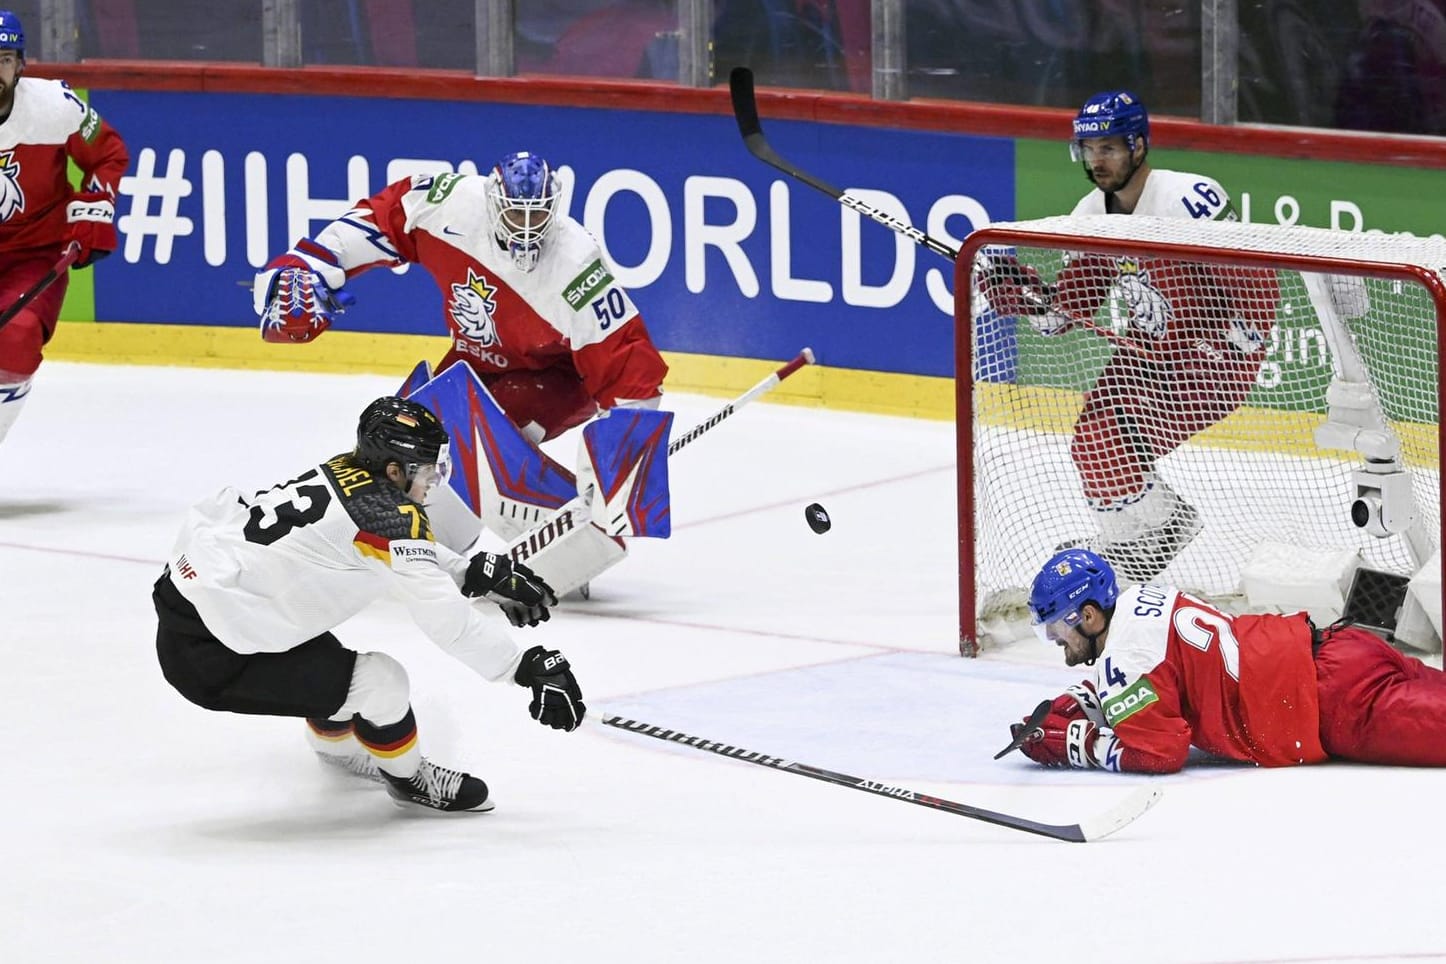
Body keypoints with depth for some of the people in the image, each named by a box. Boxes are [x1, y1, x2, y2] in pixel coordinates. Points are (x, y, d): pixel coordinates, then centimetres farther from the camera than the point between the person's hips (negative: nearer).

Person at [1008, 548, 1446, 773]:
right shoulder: (1137, 602, 17)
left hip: (1334, 694, -9)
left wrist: (1077, 744, -3)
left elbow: (1158, 751, -13)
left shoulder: (1127, 654, -11)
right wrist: (1075, 703, 19)